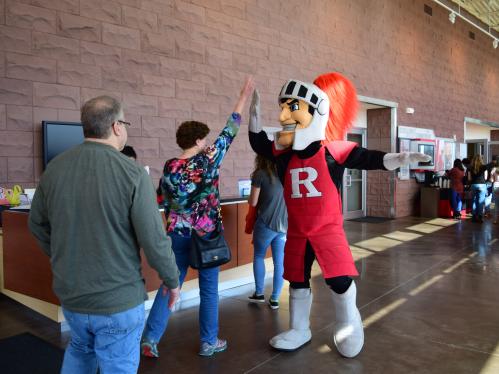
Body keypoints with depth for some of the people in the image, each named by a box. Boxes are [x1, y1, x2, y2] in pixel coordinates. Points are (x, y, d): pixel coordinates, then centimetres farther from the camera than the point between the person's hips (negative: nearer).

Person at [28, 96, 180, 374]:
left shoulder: (55, 167, -4)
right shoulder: (132, 173, -20)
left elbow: (38, 224, 8)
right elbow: (154, 239, -18)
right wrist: (172, 280, -2)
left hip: (70, 293, 6)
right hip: (119, 300, -5)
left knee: (80, 350, 31)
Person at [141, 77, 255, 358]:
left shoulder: (170, 167, 1)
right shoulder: (209, 160, -10)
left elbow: (166, 202, 8)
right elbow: (230, 132, -3)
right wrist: (245, 96, 4)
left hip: (178, 233, 4)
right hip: (206, 234, -4)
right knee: (209, 289, 9)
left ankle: (150, 339, 12)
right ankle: (209, 342, 21)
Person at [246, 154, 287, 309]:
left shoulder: (260, 174, -7)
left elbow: (253, 203, -4)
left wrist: (251, 196, 16)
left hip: (266, 224, -3)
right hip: (284, 224, 4)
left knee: (258, 256, 17)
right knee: (280, 262, 8)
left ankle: (259, 293, 23)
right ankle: (275, 299, 13)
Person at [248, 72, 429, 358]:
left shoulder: (333, 150, -14)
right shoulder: (284, 153, 0)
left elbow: (371, 159, -14)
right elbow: (259, 143, 15)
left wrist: (401, 158, -29)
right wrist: (255, 111, 5)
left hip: (328, 228, -5)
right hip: (296, 231, 5)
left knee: (339, 278, -9)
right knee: (297, 280, 15)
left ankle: (348, 325, 21)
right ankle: (299, 330, 34)